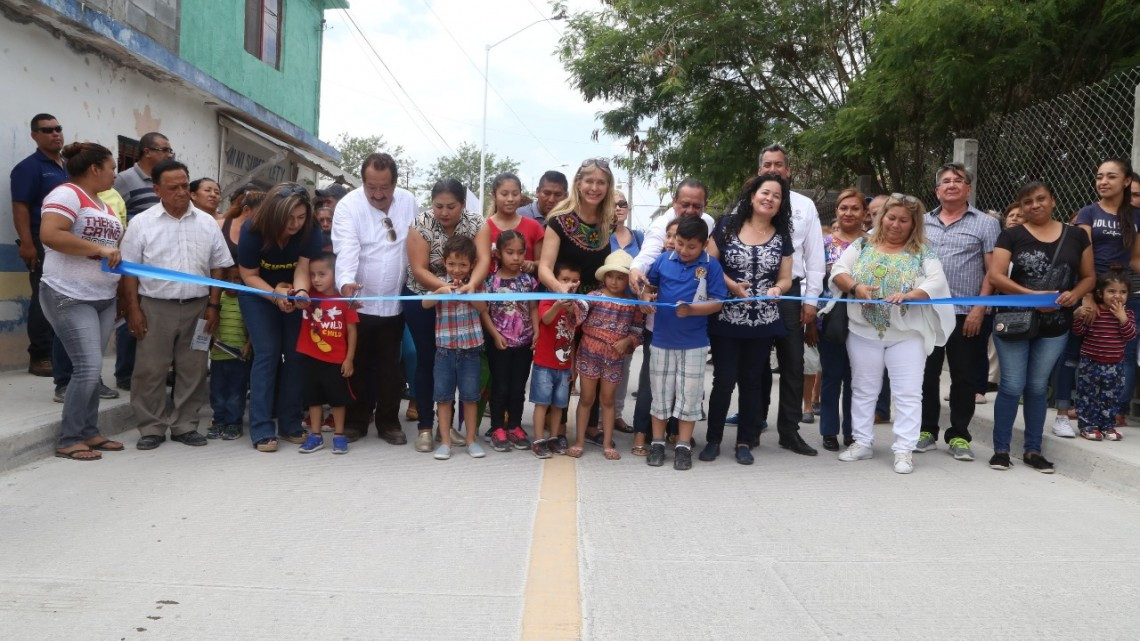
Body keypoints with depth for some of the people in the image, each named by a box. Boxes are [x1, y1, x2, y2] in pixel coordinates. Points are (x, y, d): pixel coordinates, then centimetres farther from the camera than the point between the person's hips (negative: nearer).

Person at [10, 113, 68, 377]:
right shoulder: (29, 167, -3)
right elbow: (20, 208, -11)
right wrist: (26, 244, -20)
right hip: (44, 245, -7)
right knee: (44, 300, -4)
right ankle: (40, 357, 1)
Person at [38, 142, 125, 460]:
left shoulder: (101, 204, 17)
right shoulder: (66, 194, -11)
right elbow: (49, 234, -25)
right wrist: (100, 248, -23)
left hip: (104, 298, 9)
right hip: (70, 298, -9)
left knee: (92, 368, 10)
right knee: (88, 367, -11)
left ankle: (89, 432, 17)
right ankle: (68, 440, -1)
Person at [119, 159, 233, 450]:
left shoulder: (207, 223, 5)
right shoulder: (141, 223, -1)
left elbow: (217, 268, 8)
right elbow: (130, 271, 0)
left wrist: (213, 306, 2)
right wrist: (134, 310, -5)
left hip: (197, 308, 2)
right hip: (155, 307, -2)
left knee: (192, 370, 7)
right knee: (150, 370, 2)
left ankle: (185, 425, 18)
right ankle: (152, 428, 13)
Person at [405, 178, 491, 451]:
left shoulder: (476, 223, -13)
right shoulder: (421, 225, -18)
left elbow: (483, 260, -25)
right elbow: (418, 270, -22)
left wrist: (471, 285, -45)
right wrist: (444, 286, -38)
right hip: (423, 299, -2)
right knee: (427, 360, 1)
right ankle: (425, 426, 9)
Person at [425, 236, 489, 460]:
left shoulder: (474, 283, 2)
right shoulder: (441, 283, 1)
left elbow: (483, 308, -7)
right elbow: (425, 304, -11)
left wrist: (468, 292, -18)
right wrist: (440, 291, -27)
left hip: (470, 347, 0)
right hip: (445, 348, 1)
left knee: (470, 395, 6)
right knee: (443, 396, 4)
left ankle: (471, 439, 17)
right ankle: (445, 441, 12)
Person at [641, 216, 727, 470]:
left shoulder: (711, 266, -9)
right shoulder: (663, 260, -3)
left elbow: (717, 303, -11)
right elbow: (648, 283, 12)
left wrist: (691, 310, -25)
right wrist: (645, 297, -9)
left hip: (693, 342, -2)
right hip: (662, 338, 2)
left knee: (689, 395, 7)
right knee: (660, 392, 11)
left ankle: (683, 446, 18)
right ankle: (657, 443, 23)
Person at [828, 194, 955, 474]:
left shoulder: (923, 252, 1)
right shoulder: (862, 245, 6)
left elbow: (937, 283, -11)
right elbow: (838, 271, -1)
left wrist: (908, 295, -28)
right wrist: (855, 287, -21)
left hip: (907, 334, -1)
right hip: (864, 331, 2)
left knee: (908, 394, -1)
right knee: (863, 390, 11)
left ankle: (903, 450, 6)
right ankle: (862, 443, 23)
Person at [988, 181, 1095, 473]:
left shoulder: (1076, 236, 6)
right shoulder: (1012, 236, -2)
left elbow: (1089, 276, 12)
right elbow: (995, 276, -10)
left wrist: (1074, 294, -10)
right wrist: (1032, 294, -21)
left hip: (1054, 327, 3)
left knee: (1037, 388, 11)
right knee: (1012, 387, -1)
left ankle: (1033, 450, 20)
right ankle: (1001, 449, 9)